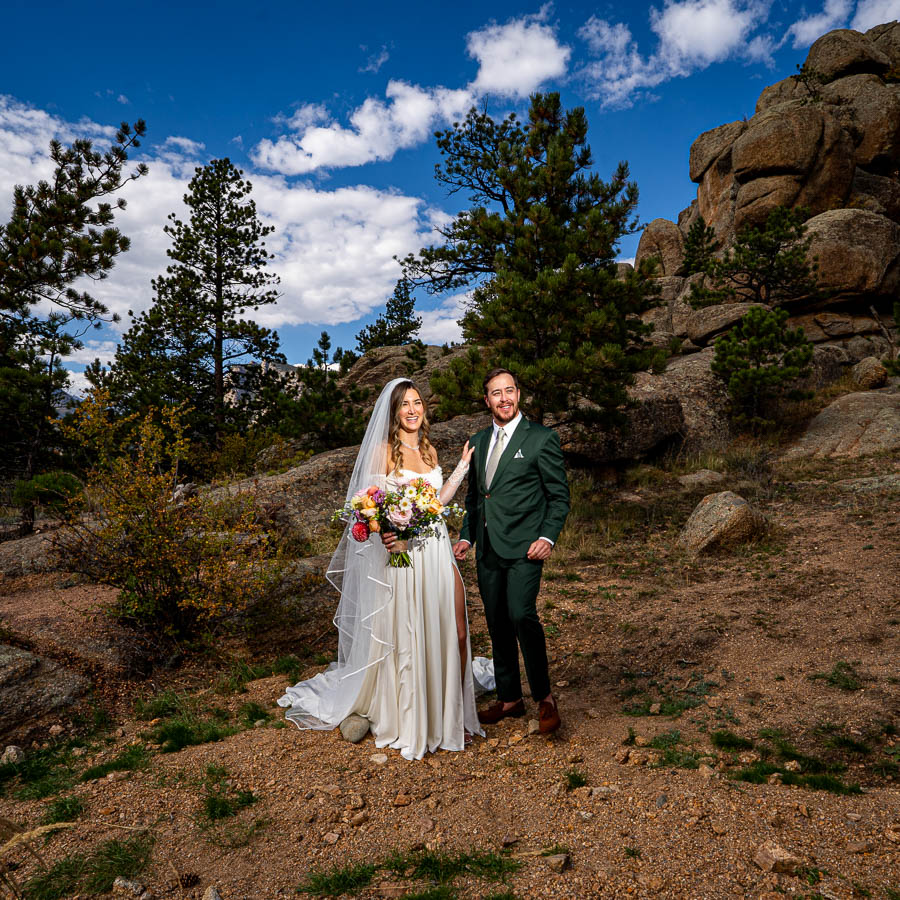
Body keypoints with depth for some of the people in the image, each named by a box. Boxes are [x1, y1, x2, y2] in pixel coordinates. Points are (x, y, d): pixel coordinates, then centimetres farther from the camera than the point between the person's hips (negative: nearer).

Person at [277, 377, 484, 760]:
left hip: (438, 553, 6)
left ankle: (451, 716, 23)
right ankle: (409, 723, 24)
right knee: (405, 639, 4)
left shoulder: (428, 450, 13)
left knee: (454, 634, 5)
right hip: (402, 556, -6)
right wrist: (386, 531, -29)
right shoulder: (383, 450, -5)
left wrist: (462, 467, 14)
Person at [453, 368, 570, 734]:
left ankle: (544, 697, -2)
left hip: (523, 546, -6)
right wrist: (466, 536, 10)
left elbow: (559, 496, -2)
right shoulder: (478, 442, 14)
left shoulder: (542, 438, -3)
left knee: (521, 615, -21)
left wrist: (548, 537, -14)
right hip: (487, 550, 6)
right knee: (497, 625, 11)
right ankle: (509, 699, 26)